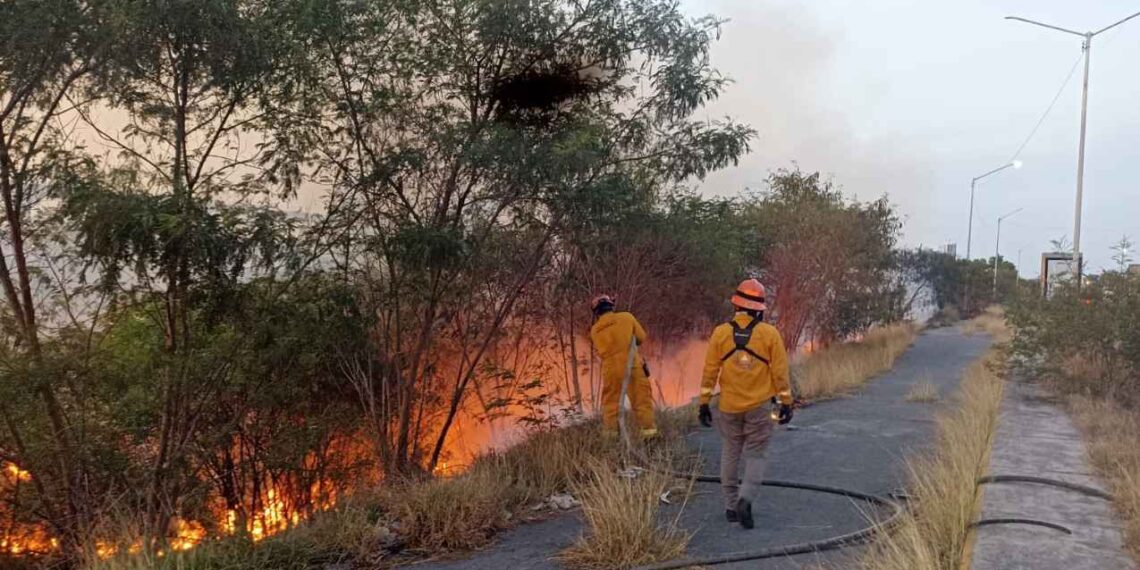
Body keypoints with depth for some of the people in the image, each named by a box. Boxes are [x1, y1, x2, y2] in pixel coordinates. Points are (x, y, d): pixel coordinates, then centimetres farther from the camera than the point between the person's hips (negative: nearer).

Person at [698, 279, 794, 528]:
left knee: (730, 455, 14)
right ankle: (745, 498, -15)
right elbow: (780, 372, -4)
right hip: (758, 406, -1)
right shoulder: (770, 333, -6)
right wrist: (786, 402, 5)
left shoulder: (720, 332, -4)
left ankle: (731, 506, 17)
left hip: (728, 407, 1)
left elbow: (710, 371, -2)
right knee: (755, 456, 6)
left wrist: (704, 403, 4)